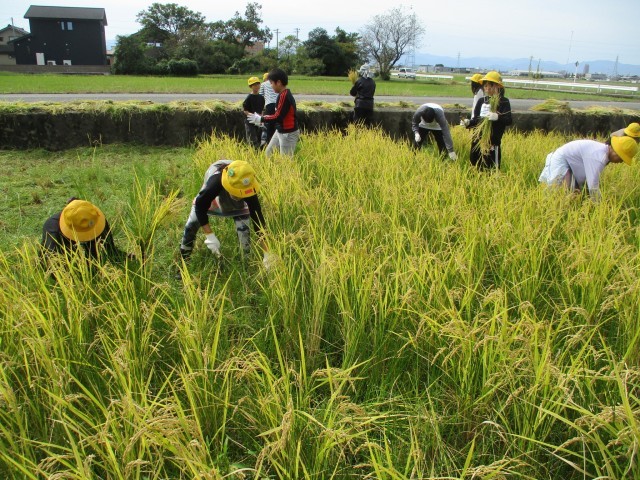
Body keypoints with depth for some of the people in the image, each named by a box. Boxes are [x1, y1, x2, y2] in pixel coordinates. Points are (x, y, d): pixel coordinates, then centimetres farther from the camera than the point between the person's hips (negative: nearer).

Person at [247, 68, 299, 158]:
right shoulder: (283, 94, 7)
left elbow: (278, 117, -24)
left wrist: (260, 119, -14)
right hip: (280, 131, 10)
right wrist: (263, 119, 9)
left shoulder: (284, 96, -22)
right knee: (269, 152, 17)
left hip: (288, 134, -10)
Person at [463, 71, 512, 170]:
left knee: (491, 170, -4)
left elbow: (509, 120, -15)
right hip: (477, 140, 6)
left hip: (493, 140, -6)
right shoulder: (481, 101, 12)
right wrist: (468, 123, -8)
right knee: (476, 167, 12)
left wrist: (498, 117, -34)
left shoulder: (504, 102, -4)